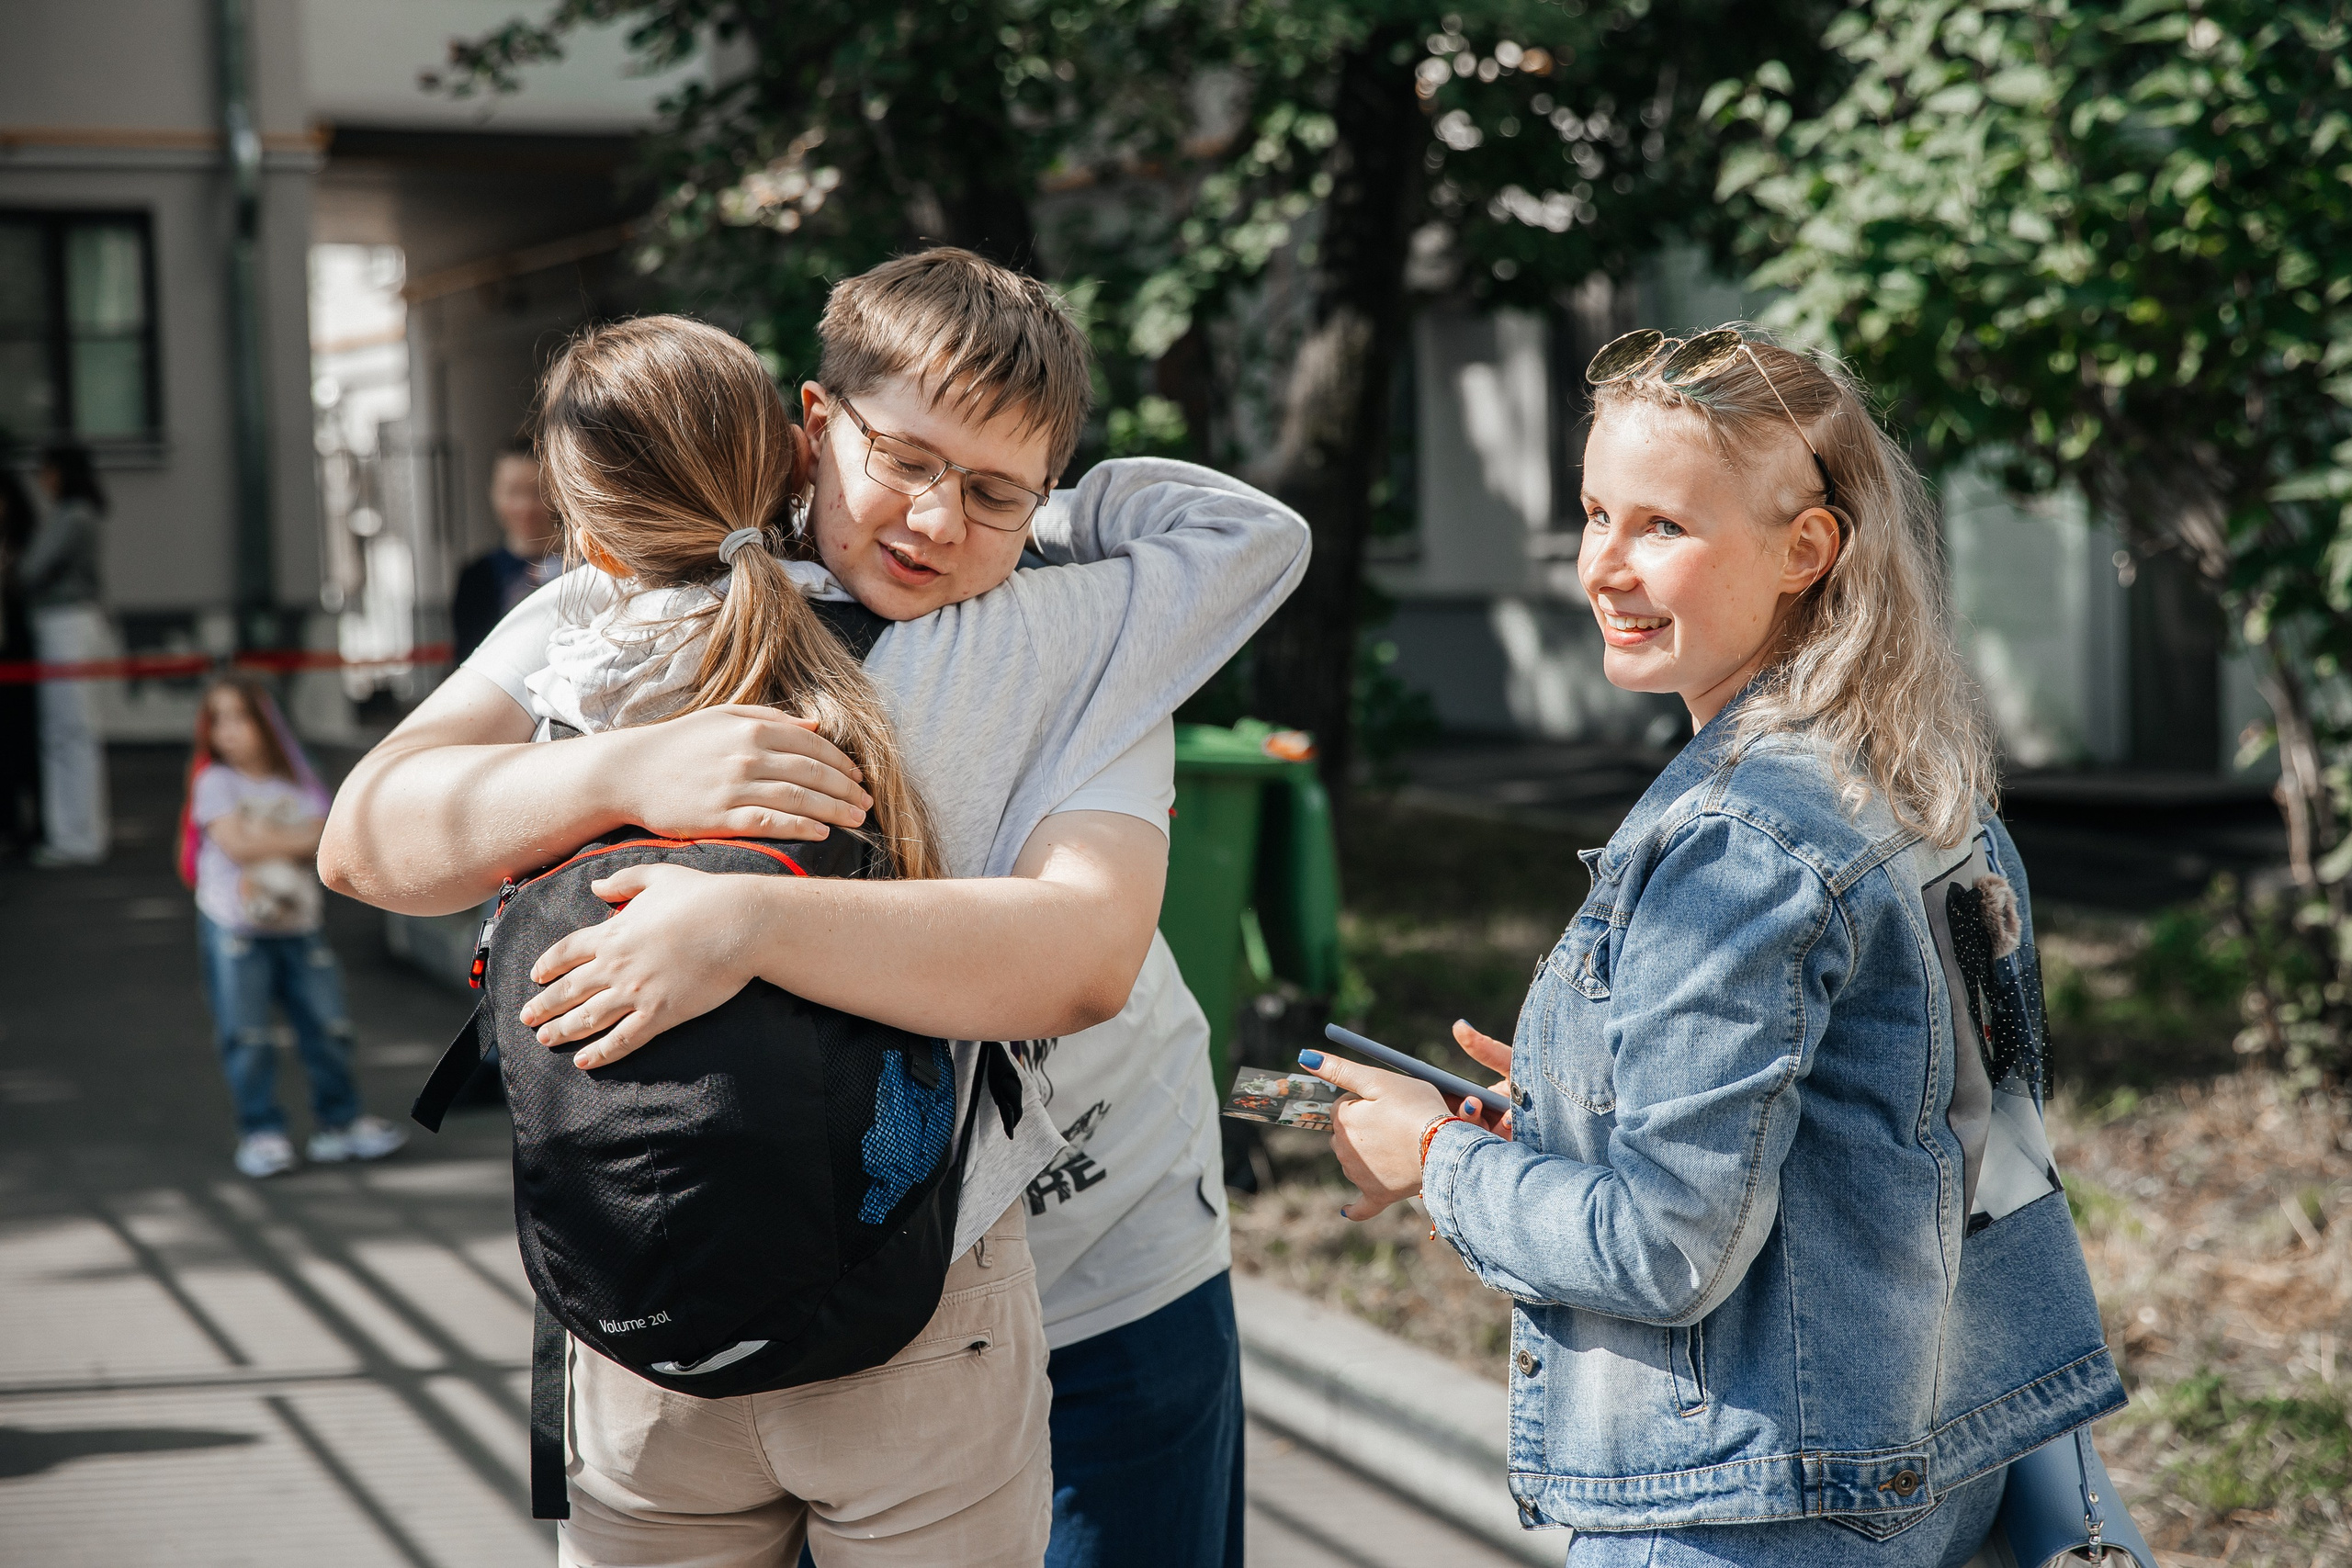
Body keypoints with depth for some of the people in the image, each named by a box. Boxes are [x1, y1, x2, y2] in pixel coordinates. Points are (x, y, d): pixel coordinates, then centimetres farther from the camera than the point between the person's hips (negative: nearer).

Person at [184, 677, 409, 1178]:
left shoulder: (294, 782, 8)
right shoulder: (216, 781, -3)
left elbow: (325, 837, -4)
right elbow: (236, 842, -16)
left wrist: (267, 848, -18)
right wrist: (297, 840, -11)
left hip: (298, 924, 4)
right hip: (235, 929, -4)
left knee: (328, 1024, 5)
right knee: (246, 1037, -4)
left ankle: (340, 1122, 17)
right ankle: (261, 1132, 6)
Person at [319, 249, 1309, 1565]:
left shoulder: (1079, 647, -11)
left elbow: (1083, 954, -29)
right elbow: (368, 837, -16)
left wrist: (747, 924, -41)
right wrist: (628, 772, -34)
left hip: (1092, 1272, -1)